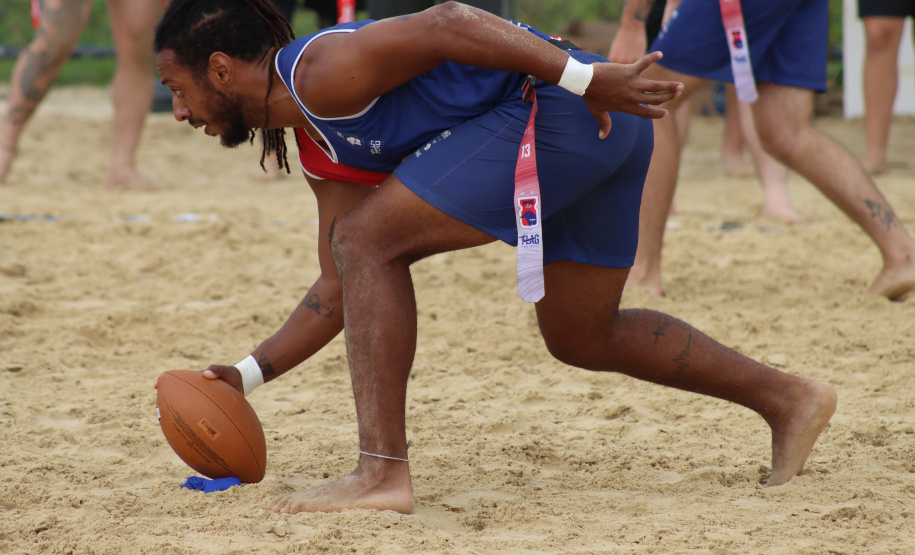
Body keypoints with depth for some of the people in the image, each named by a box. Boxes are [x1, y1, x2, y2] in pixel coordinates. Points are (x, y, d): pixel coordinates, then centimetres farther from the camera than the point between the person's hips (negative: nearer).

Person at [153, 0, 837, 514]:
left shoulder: (319, 70, -7)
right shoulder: (324, 146, 22)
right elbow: (341, 291, 26)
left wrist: (582, 77, -23)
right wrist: (246, 375, 21)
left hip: (560, 107, -11)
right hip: (599, 130, 11)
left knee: (368, 241, -8)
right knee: (582, 338, 22)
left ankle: (383, 471, -11)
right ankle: (788, 399, 29)